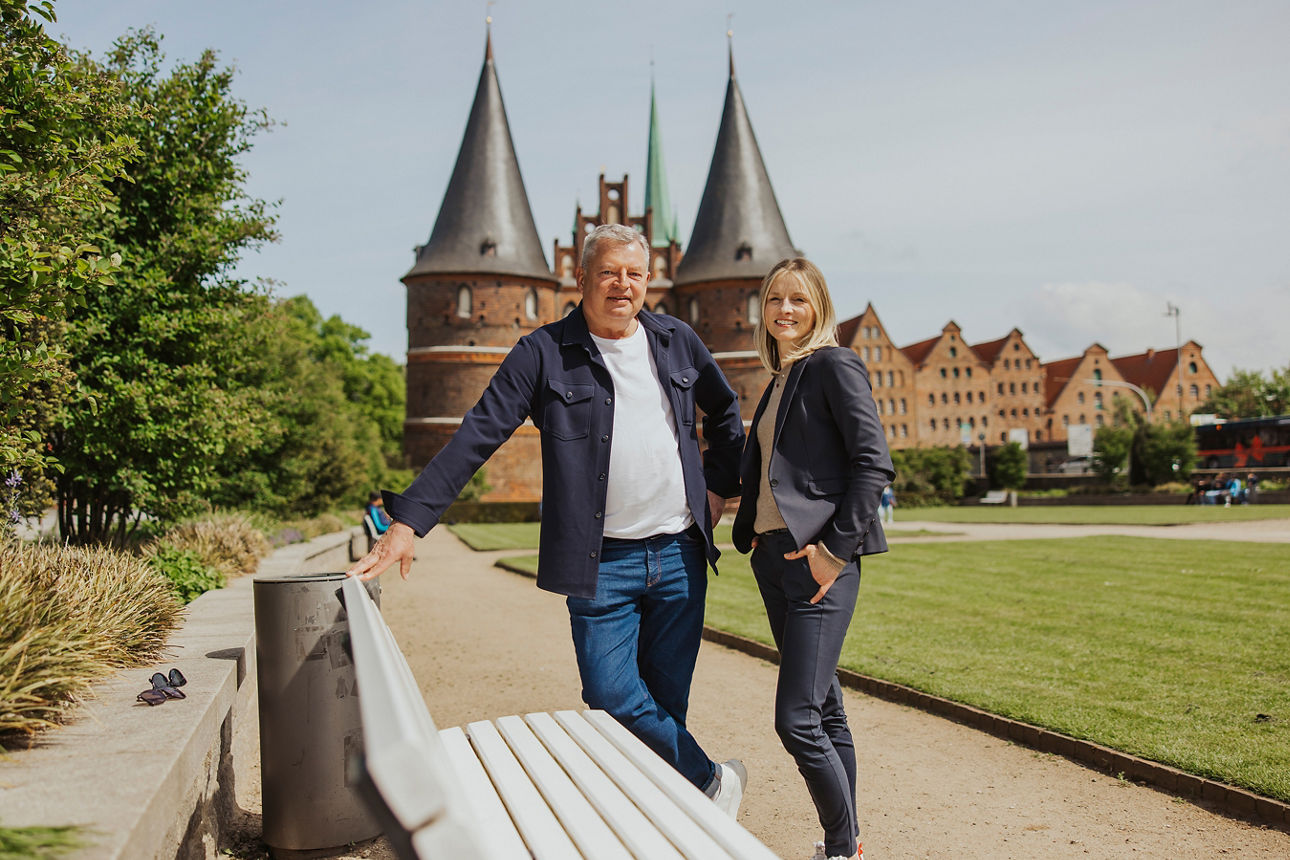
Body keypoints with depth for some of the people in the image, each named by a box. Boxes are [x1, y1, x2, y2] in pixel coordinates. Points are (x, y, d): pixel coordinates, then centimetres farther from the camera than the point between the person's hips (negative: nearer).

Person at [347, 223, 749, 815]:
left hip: (680, 554, 3)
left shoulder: (677, 341, 8)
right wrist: (407, 521, -16)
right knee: (613, 697, -7)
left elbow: (725, 414, 25)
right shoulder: (544, 353, -3)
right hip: (601, 561, -2)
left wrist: (718, 486, 13)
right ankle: (711, 780, 15)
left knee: (664, 699, 8)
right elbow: (476, 437, -9)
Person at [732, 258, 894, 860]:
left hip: (818, 560, -8)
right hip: (772, 556, 8)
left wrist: (835, 549, -17)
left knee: (796, 719, -10)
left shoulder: (833, 366, -5)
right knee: (825, 709, 14)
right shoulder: (779, 382, 19)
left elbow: (874, 463, -14)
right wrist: (749, 535, 12)